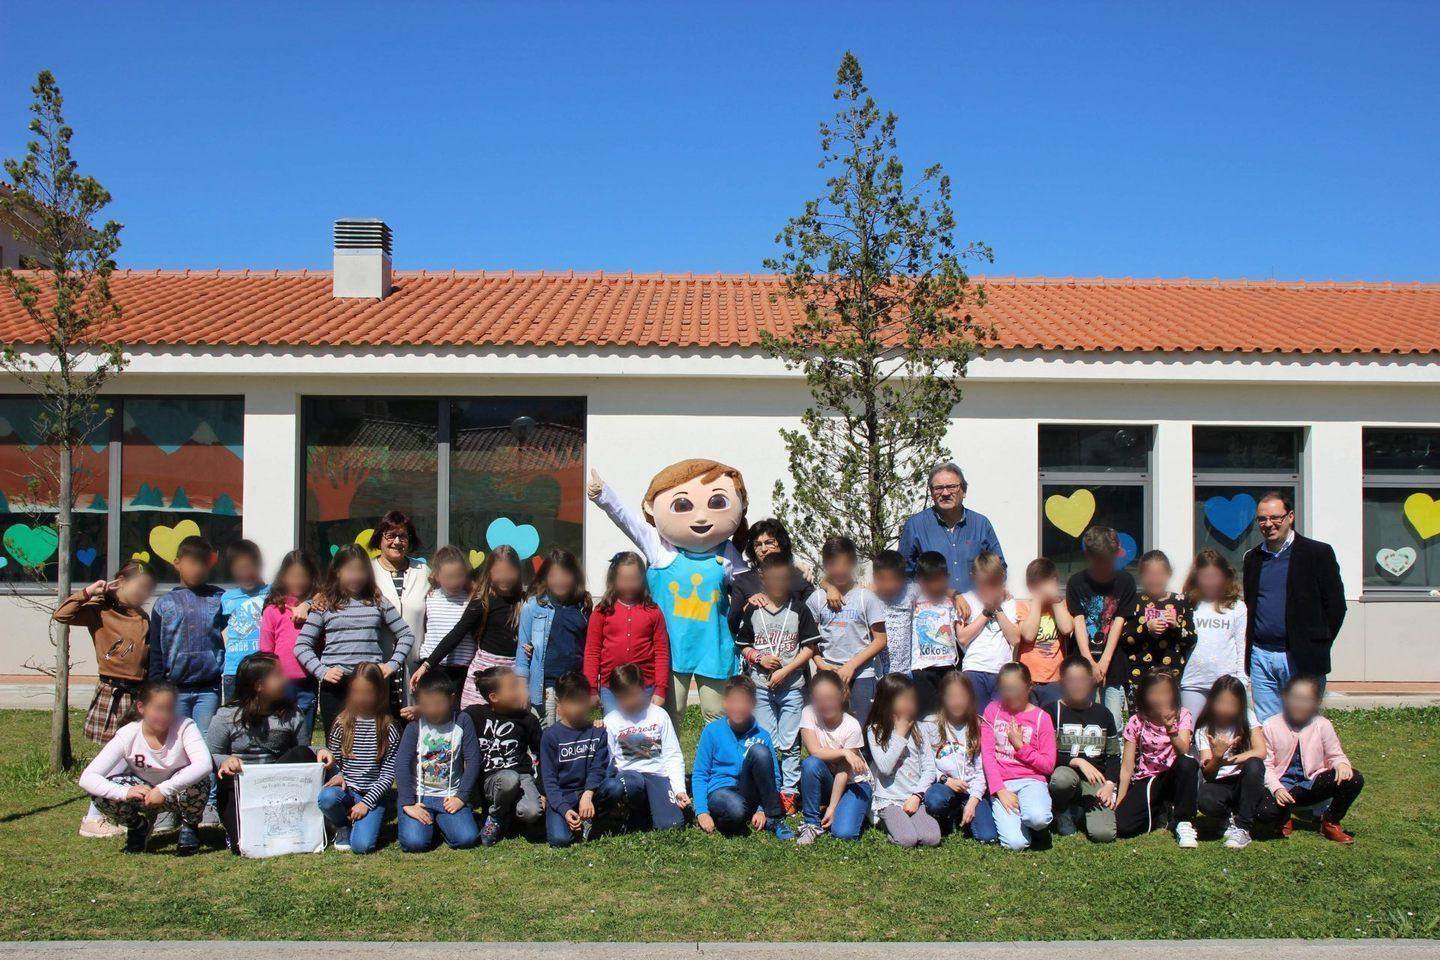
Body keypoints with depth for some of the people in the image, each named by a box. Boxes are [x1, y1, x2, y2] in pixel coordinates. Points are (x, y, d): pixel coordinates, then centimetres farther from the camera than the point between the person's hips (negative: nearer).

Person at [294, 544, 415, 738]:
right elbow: (302, 645, 5)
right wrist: (322, 672, -7)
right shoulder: (324, 606, 8)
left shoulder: (378, 603, 11)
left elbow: (406, 635, 14)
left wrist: (393, 665, 2)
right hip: (335, 686, 0)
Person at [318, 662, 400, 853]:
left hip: (373, 794, -2)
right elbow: (332, 759, 10)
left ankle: (367, 820, 14)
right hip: (346, 789, 2)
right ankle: (342, 827, 0)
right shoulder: (342, 723, 2)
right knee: (326, 797, -34)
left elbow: (388, 773, -5)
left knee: (362, 845, -23)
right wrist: (337, 775, -12)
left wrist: (366, 802, -12)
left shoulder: (389, 728, -5)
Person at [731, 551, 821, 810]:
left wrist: (785, 670, -10)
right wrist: (760, 659, -10)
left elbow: (809, 647, -1)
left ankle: (790, 791, 9)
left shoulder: (799, 609, 0)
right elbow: (743, 646, 9)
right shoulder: (751, 611, 4)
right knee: (767, 745, 3)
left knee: (790, 744, 1)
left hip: (792, 686, -1)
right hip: (760, 687, 1)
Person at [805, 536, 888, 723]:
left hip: (860, 675, -2)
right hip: (827, 674, 2)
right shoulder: (817, 598, 5)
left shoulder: (866, 597, -2)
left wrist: (851, 665, -8)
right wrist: (820, 663, -5)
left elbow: (880, 640, -1)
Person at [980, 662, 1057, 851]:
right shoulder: (992, 711, 5)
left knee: (1038, 818, -35)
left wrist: (1020, 746, -10)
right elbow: (987, 754, -2)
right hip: (1001, 783, 0)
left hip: (1031, 780, 0)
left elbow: (1048, 765, 0)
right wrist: (1000, 791, -12)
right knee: (1015, 843, -22)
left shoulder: (1041, 718, 3)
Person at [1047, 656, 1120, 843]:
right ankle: (1062, 810, -5)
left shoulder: (1103, 715, 12)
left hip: (1097, 781, 2)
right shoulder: (1052, 712, 0)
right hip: (1065, 772, -2)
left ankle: (1079, 811, 12)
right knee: (1063, 778, -41)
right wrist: (1077, 761, -20)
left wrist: (1109, 785, -2)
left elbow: (1114, 755, 14)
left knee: (1103, 833, -23)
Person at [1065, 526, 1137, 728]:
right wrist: (1090, 663, -17)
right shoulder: (1076, 583, 3)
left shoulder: (1125, 582, 3)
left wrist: (1103, 663, -12)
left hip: (1113, 666, 0)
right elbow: (1078, 623, -5)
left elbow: (1118, 623, -3)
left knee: (1114, 725, -4)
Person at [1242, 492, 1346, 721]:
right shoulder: (1252, 558, 12)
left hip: (1302, 658, -4)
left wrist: (1318, 647, -3)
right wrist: (1249, 646, 8)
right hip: (1260, 656, 4)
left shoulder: (1318, 553, -1)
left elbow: (1335, 605, -1)